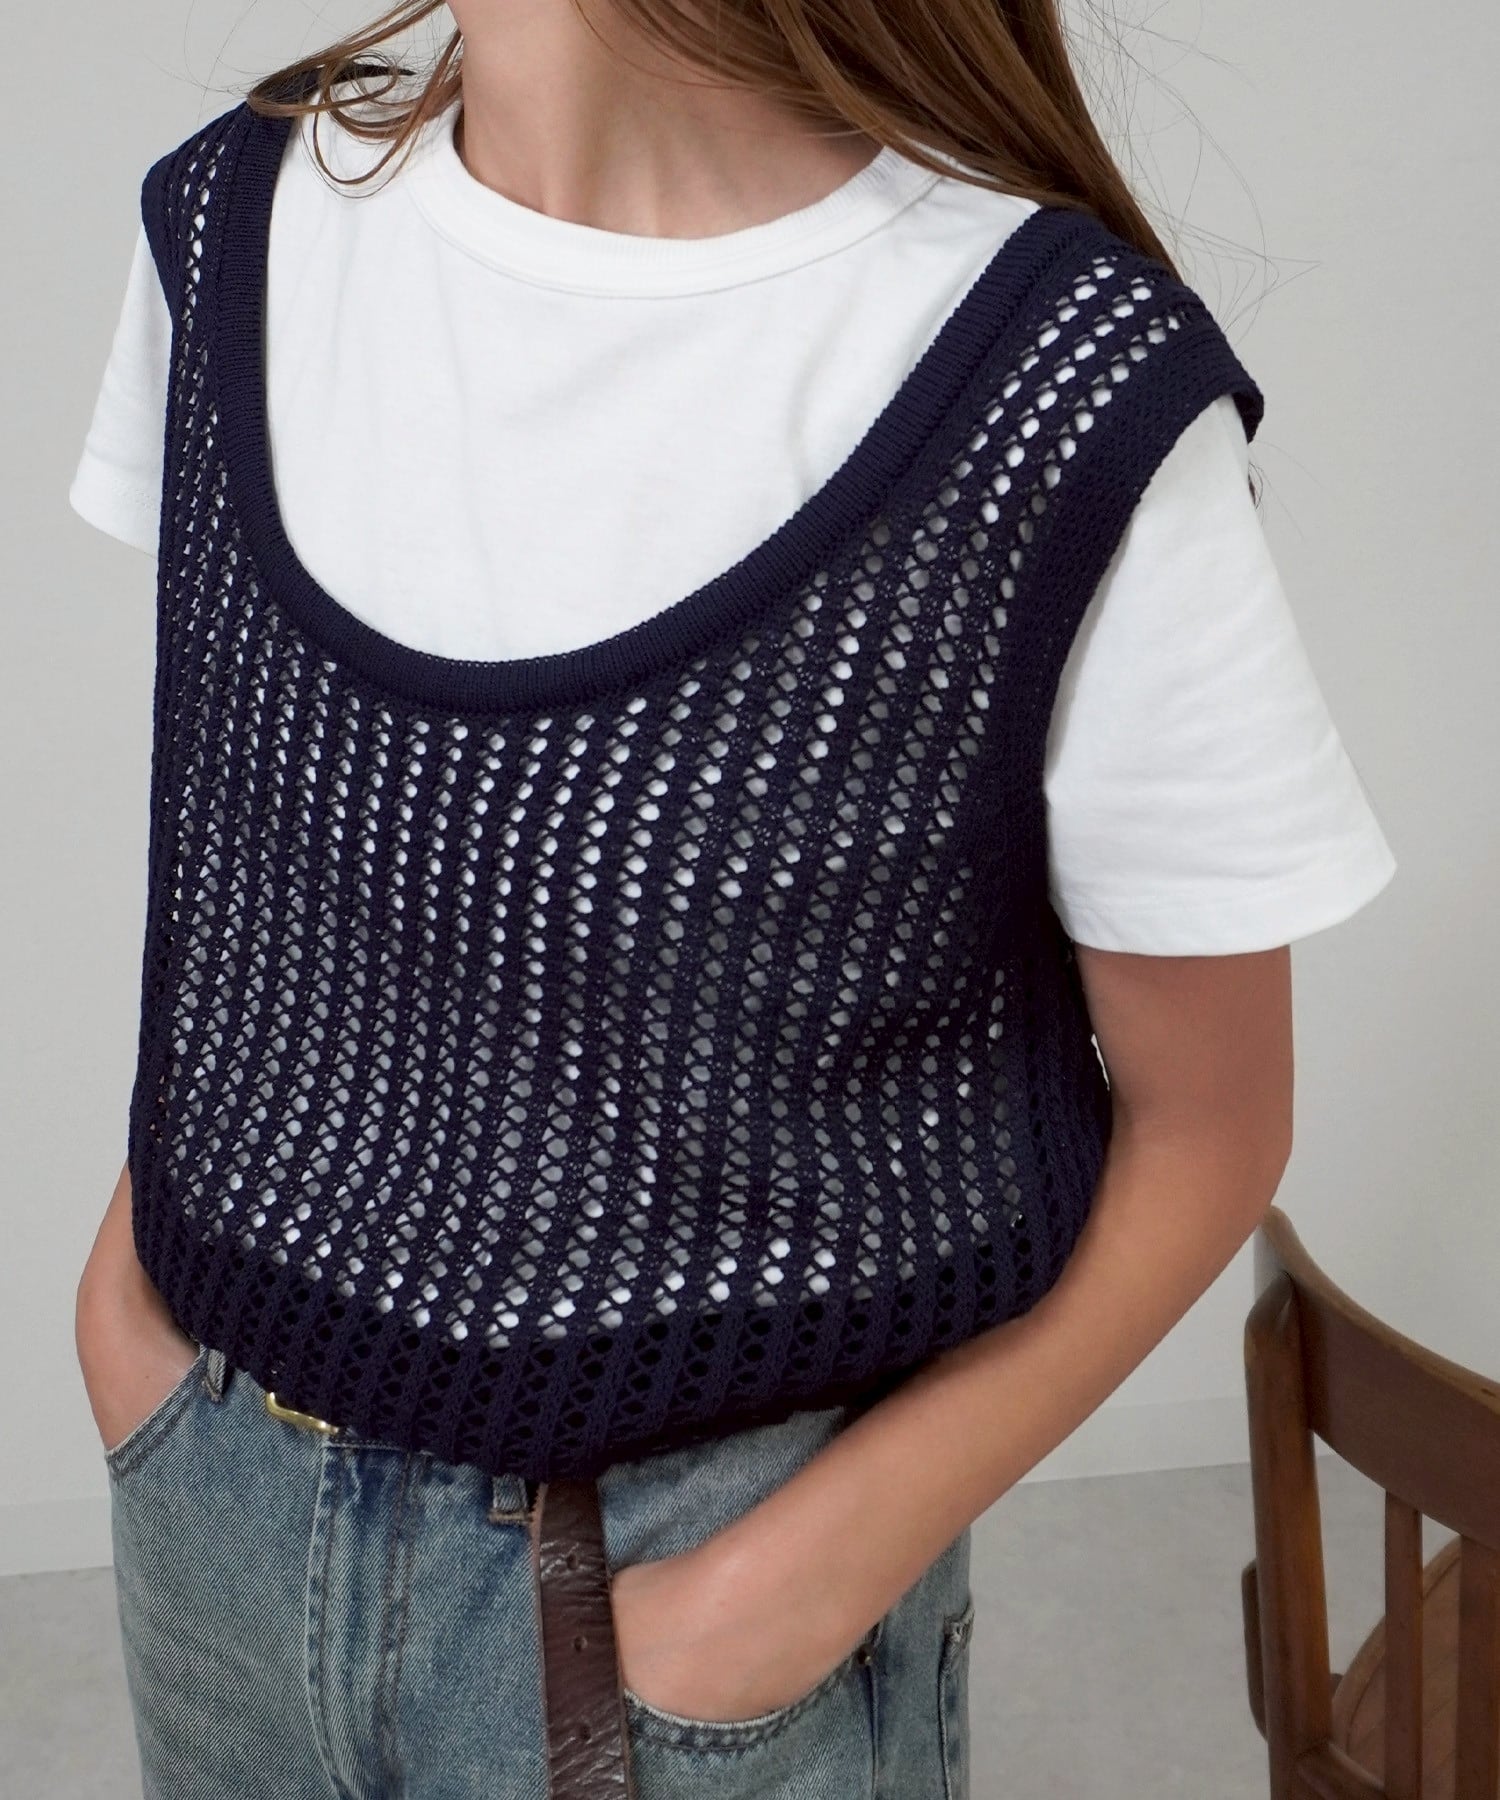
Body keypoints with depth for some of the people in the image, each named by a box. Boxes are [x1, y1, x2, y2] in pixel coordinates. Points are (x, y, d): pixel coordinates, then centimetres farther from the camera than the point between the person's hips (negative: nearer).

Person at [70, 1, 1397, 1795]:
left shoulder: (1077, 410, -20)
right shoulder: (236, 222, -4)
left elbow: (1204, 1127, -10)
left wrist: (810, 1581, -13)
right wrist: (140, 1236, 2)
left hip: (709, 1543, -4)